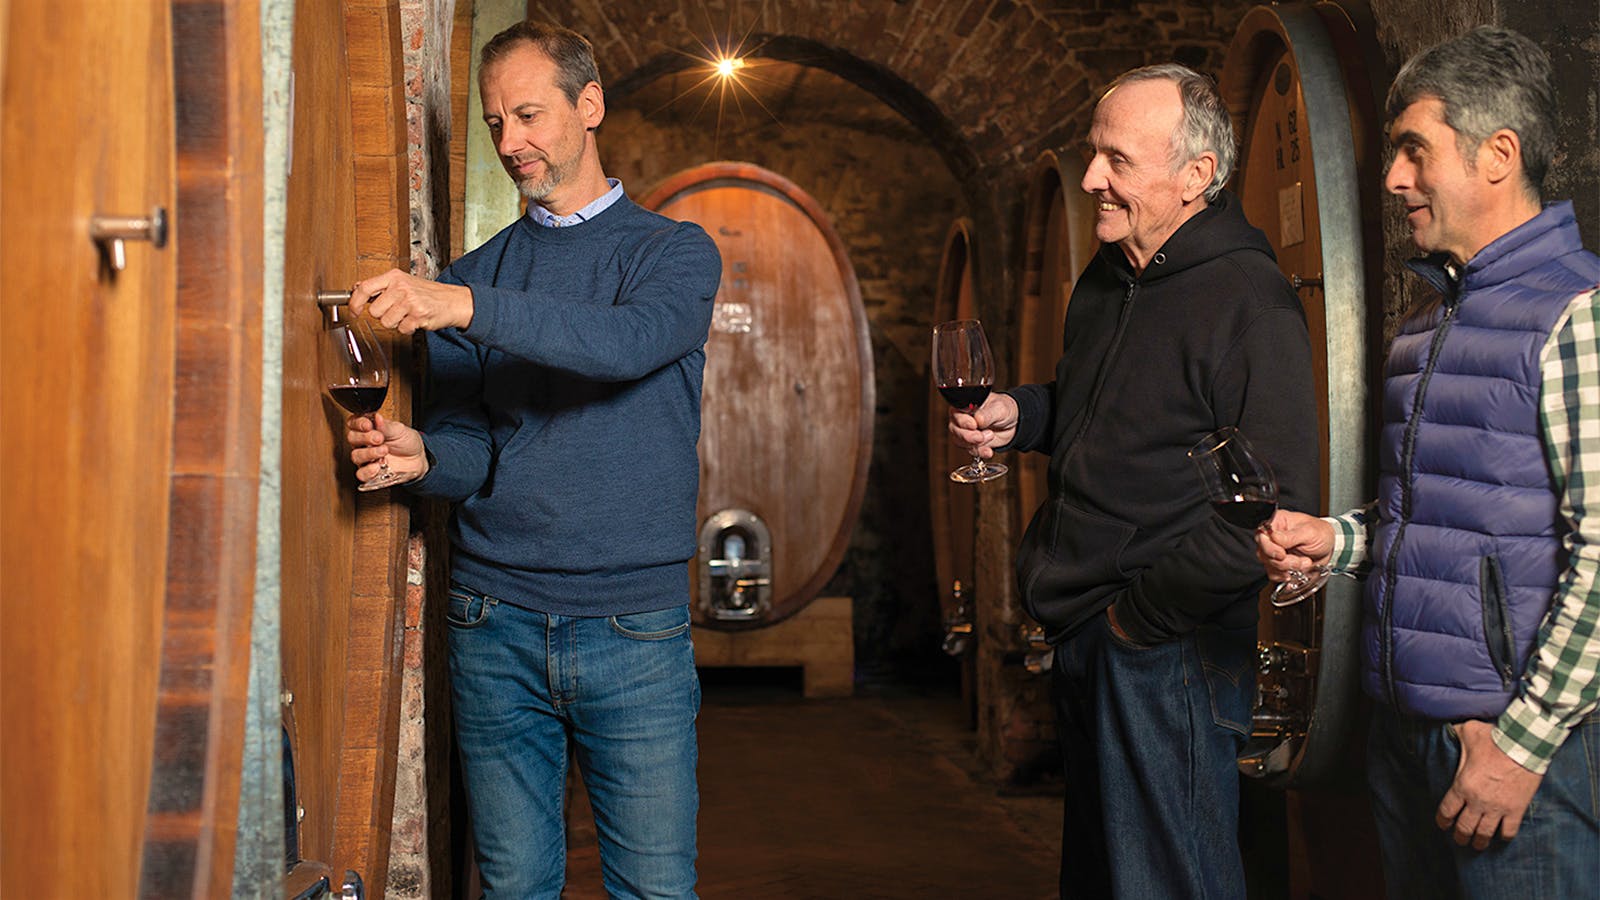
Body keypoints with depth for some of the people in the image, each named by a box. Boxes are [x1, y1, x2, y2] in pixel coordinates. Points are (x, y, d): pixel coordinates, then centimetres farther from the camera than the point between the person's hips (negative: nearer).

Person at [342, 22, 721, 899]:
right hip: (494, 624, 3)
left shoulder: (675, 251, 3)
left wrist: (466, 307, -30)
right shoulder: (473, 272, 13)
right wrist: (423, 455, -15)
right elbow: (470, 448, 8)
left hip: (635, 627, -2)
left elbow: (629, 342, -19)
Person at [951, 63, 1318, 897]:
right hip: (1083, 640, 9)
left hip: (1169, 650, -9)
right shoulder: (1106, 281, 10)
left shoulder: (1248, 302, -19)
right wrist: (1018, 412, 6)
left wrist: (1140, 617, -19)